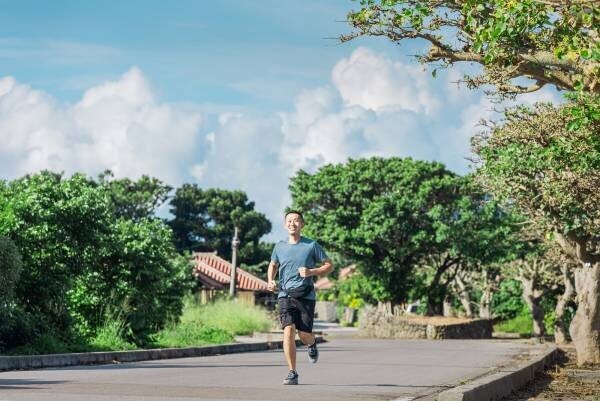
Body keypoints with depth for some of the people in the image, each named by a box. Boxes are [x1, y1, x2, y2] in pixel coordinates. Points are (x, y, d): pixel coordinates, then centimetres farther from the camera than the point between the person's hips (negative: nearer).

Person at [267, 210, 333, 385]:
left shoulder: (312, 245, 0)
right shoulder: (279, 247, 7)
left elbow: (329, 266, 5)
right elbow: (273, 265, 26)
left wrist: (311, 272, -12)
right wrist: (270, 281, 6)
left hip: (306, 296, -1)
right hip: (285, 295, 1)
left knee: (304, 334, -4)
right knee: (288, 330, -16)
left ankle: (312, 344, 36)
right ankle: (292, 373, -10)